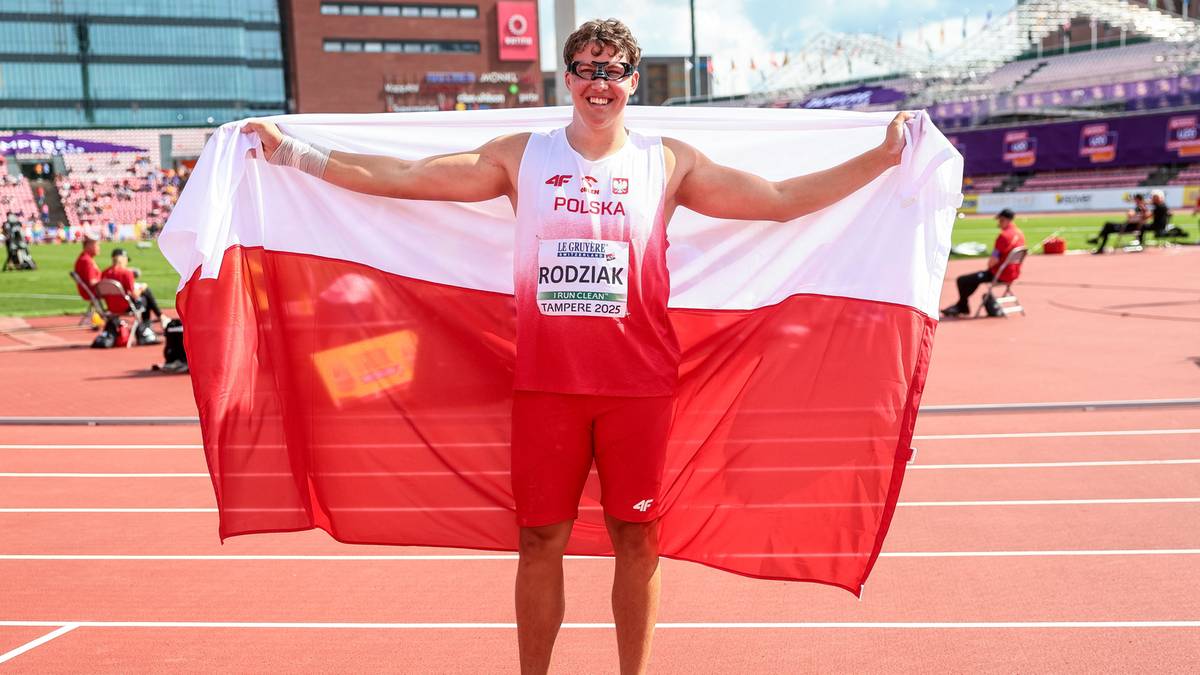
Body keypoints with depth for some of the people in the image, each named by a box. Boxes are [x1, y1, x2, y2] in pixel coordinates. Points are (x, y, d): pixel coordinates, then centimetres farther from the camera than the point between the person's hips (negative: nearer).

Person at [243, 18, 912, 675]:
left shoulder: (670, 163, 5)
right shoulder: (520, 156, 5)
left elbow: (782, 199, 4)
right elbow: (403, 177, 3)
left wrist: (882, 158, -1)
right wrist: (292, 151, -1)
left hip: (641, 384, 0)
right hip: (545, 382, 0)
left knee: (637, 538, 7)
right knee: (539, 540, 5)